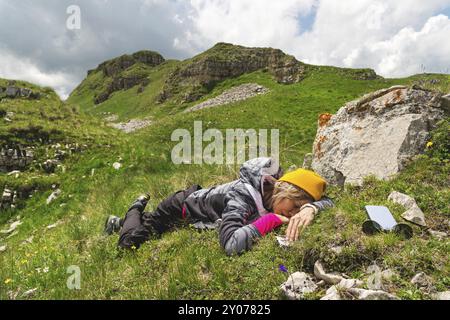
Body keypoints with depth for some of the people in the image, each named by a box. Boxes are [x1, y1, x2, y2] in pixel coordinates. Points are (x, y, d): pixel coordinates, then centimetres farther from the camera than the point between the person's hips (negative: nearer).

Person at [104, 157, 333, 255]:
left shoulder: (277, 186, -23)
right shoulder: (243, 194, -43)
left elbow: (327, 201, -19)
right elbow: (231, 245, -57)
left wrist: (310, 208, -42)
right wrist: (271, 219, -46)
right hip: (182, 207, -6)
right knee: (131, 243, 1)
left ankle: (120, 222, 51)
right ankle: (137, 209, 28)